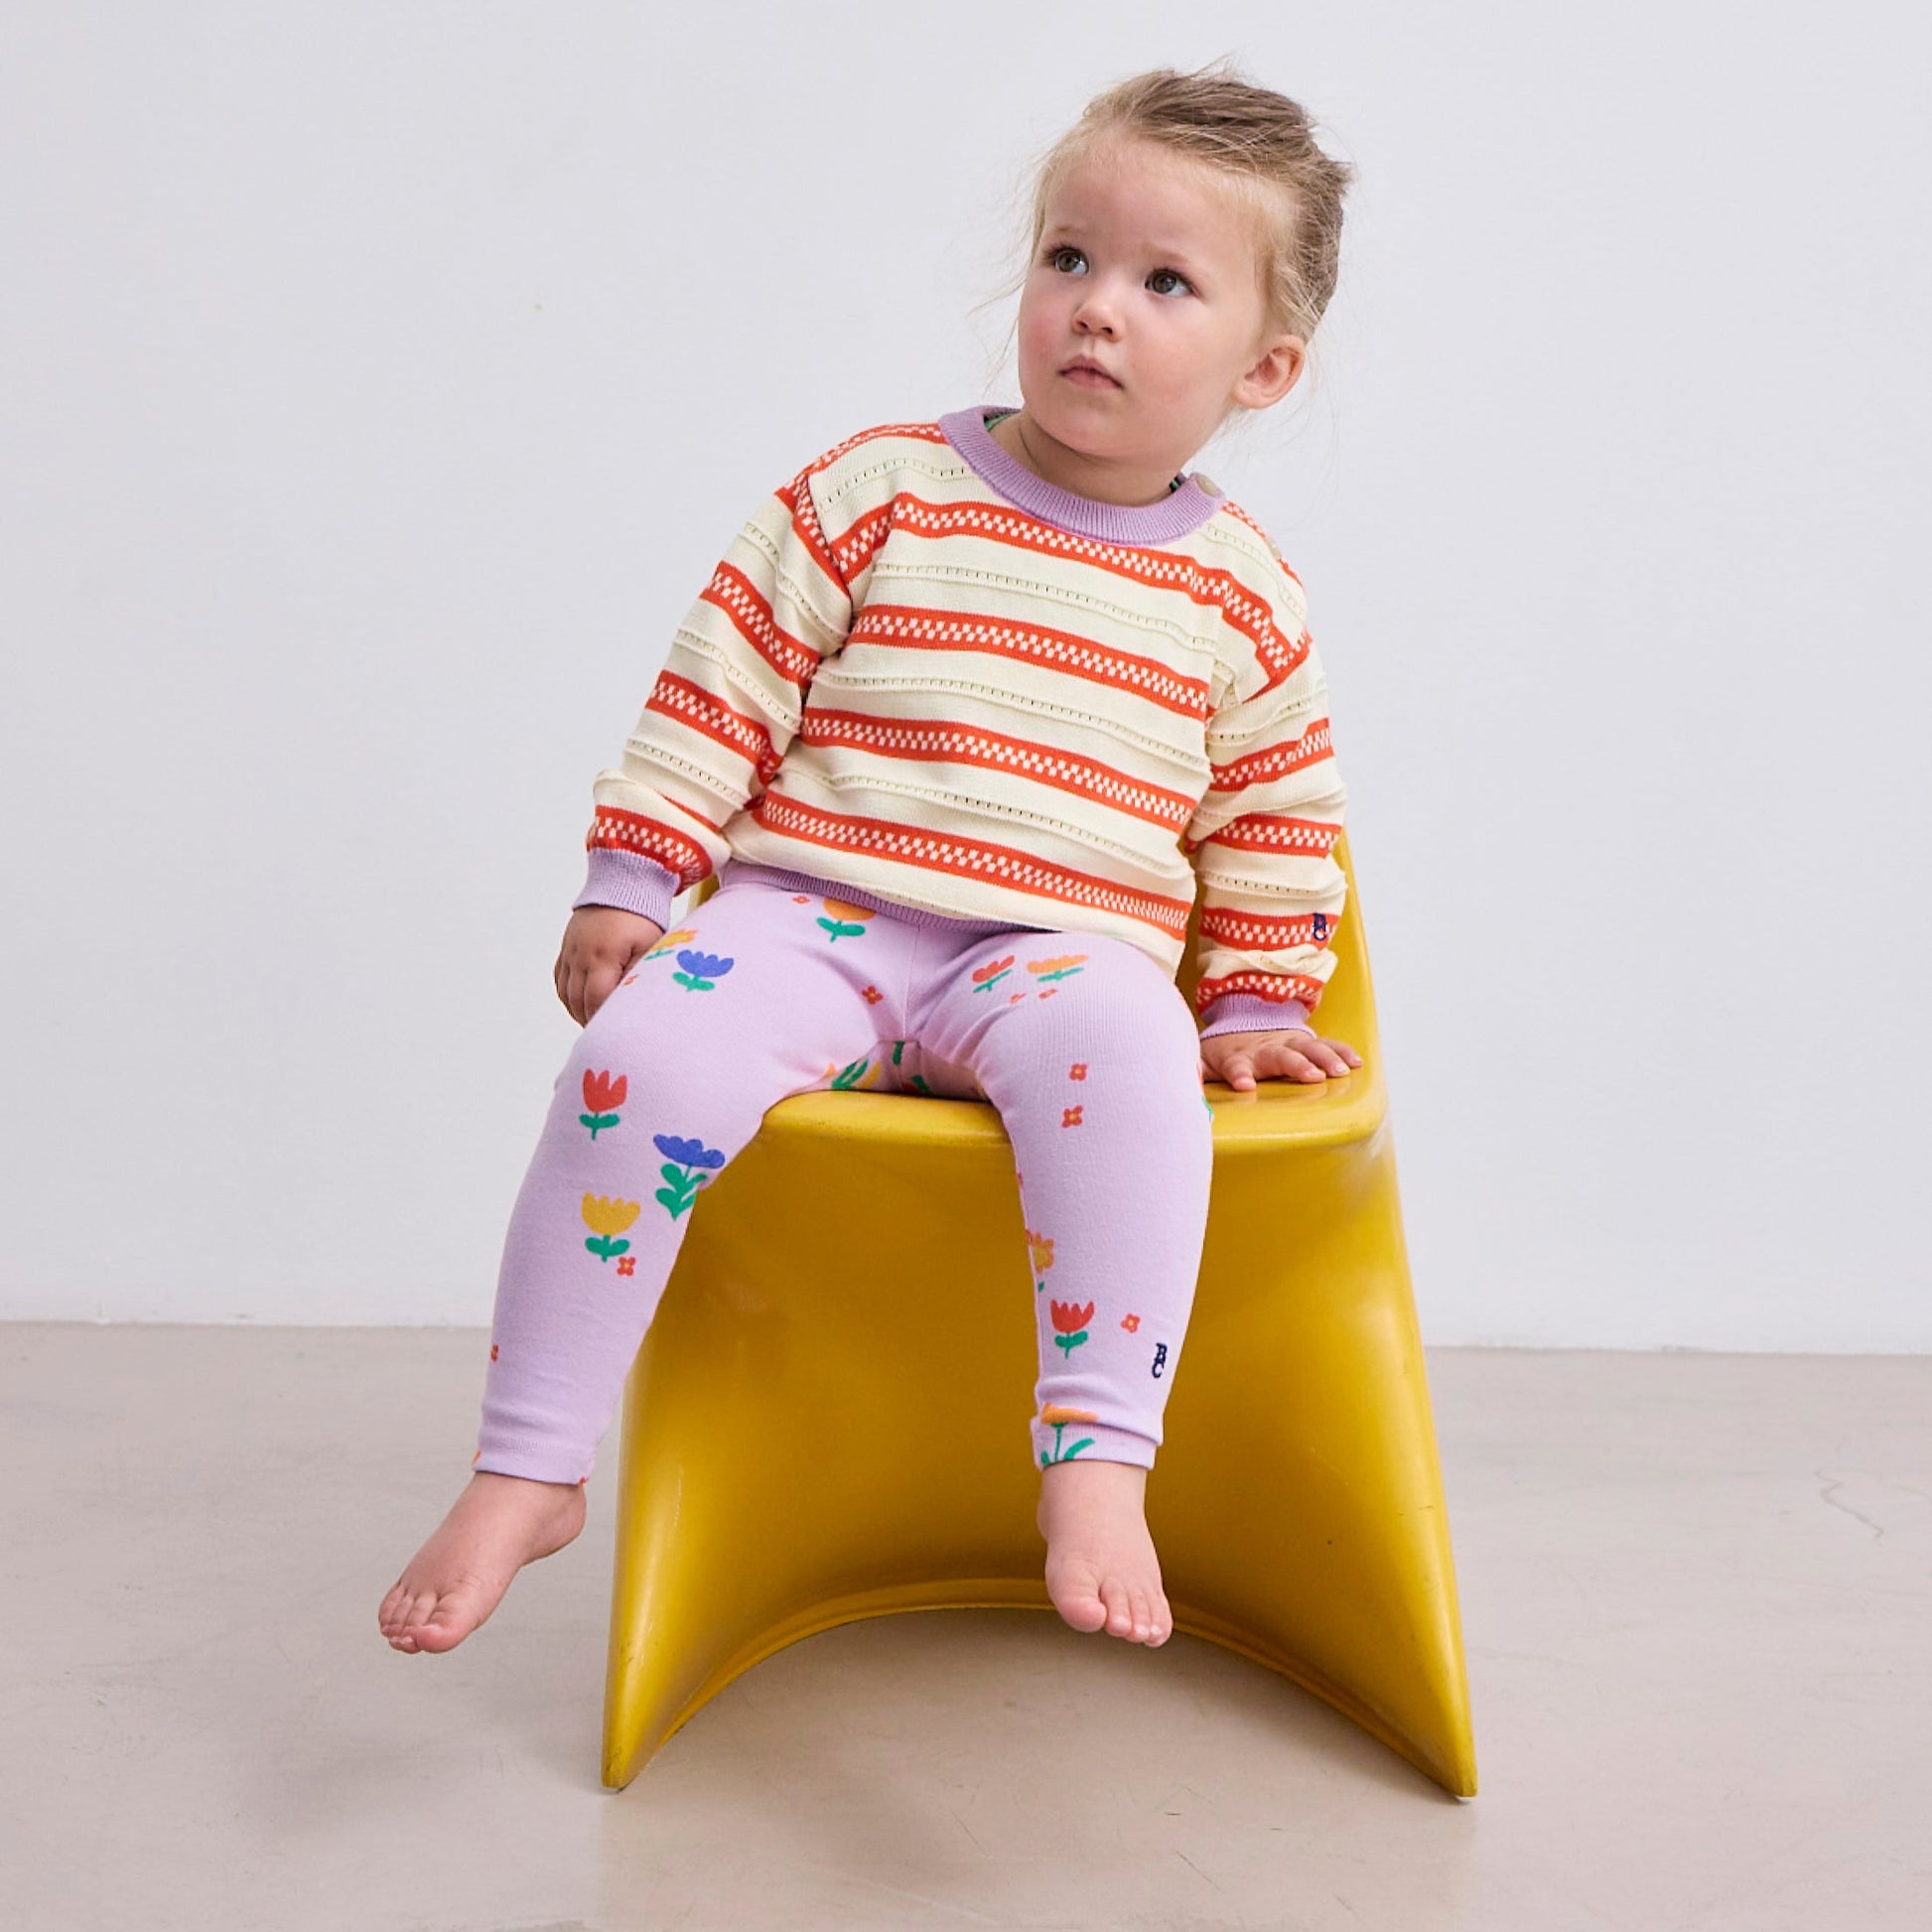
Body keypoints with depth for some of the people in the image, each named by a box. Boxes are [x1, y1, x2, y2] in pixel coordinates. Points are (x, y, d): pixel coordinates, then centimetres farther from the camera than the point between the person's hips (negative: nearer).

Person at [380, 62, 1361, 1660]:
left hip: (1056, 951, 0)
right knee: (643, 1057, -28)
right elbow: (725, 678, 5)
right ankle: (528, 1471, -16)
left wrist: (1254, 1010, 13)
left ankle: (1098, 1455, -33)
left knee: (1125, 1052, -36)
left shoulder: (1246, 595, 10)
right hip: (809, 917, 0)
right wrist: (629, 883, 1)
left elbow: (1278, 821, 18)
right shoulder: (880, 490, 5)